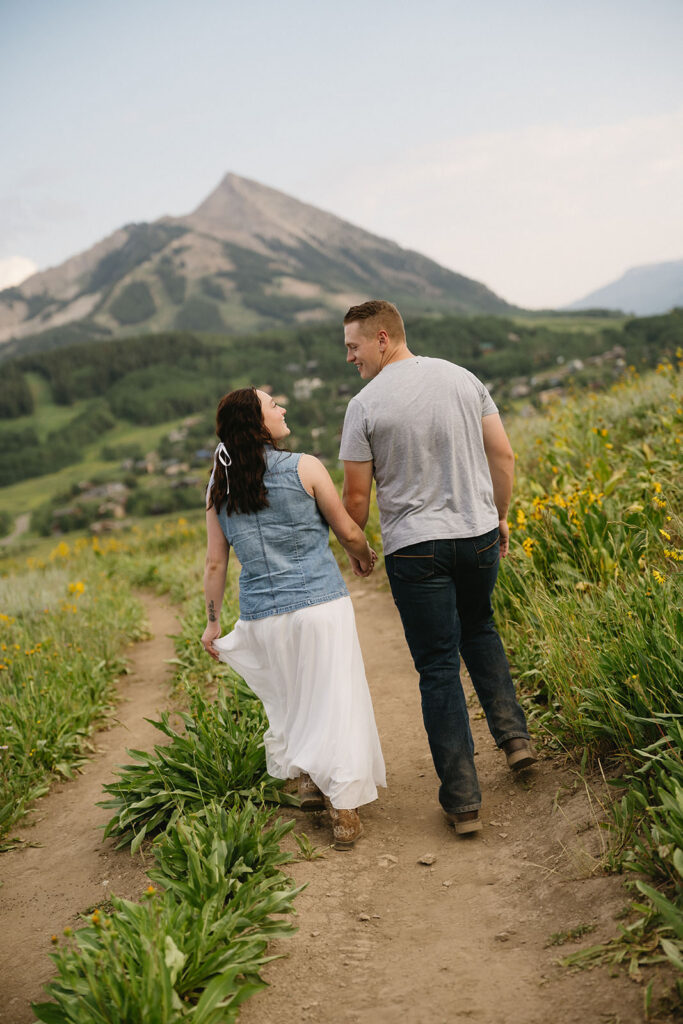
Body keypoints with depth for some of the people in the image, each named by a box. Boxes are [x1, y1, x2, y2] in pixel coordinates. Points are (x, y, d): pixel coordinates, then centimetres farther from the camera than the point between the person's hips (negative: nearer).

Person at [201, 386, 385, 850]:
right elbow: (348, 531, -1)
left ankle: (307, 782, 30)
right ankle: (344, 809, 5)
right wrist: (365, 556, 20)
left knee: (288, 702, 22)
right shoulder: (305, 468, -7)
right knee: (335, 700, 4)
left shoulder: (219, 487, 4)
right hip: (320, 605, -4)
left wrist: (213, 622, 16)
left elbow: (216, 563, 6)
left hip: (262, 616, 4)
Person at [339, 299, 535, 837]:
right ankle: (513, 732, 19)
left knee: (438, 667, 4)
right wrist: (500, 516, 18)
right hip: (478, 535, 4)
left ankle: (463, 800, 7)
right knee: (479, 629, 30)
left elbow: (357, 496, -6)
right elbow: (503, 456, 5)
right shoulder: (464, 379, 3)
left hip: (415, 549, -4)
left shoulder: (365, 405, -9)